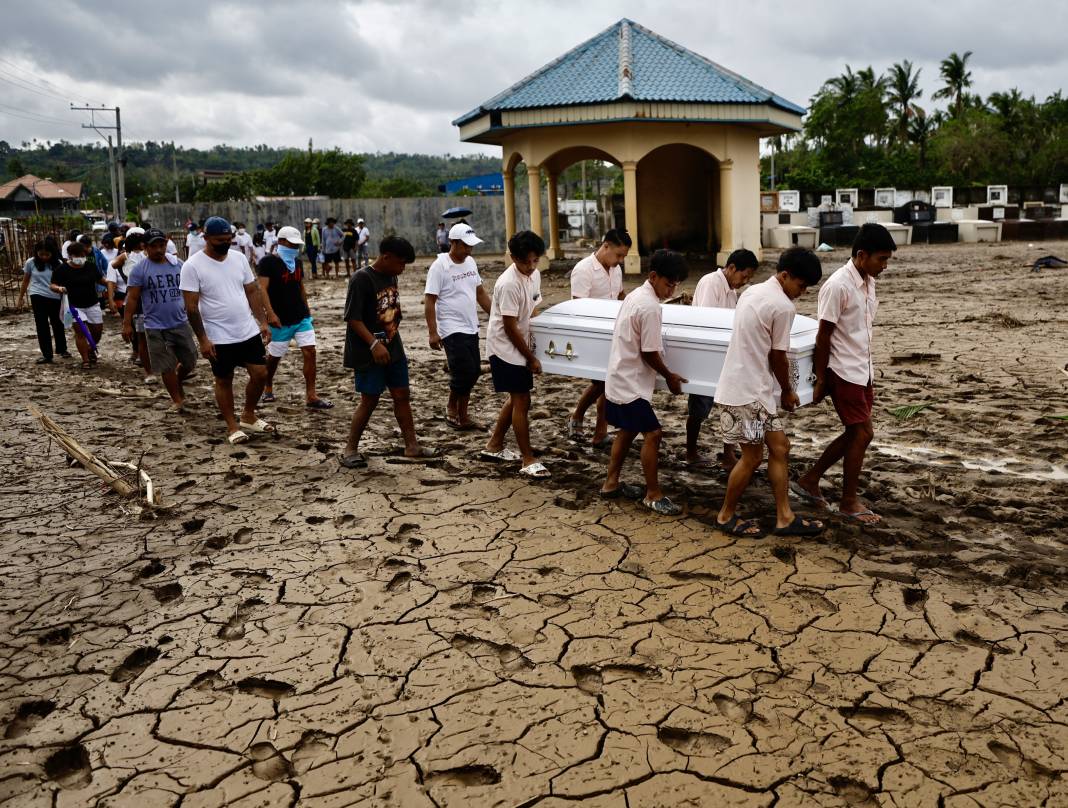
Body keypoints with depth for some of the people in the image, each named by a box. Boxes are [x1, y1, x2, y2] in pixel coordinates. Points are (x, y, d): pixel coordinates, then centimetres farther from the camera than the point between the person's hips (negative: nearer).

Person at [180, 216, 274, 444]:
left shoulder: (239, 258, 3)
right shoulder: (193, 266, -12)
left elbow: (252, 291, 10)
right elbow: (191, 307, -13)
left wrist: (262, 321, 3)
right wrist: (202, 340, -15)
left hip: (249, 332, 5)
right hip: (218, 338, -5)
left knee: (260, 374, 6)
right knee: (224, 381, 8)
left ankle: (249, 417, 26)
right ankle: (232, 427, 22)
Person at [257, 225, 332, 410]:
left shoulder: (297, 262, 10)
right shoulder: (268, 262, -11)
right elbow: (263, 289, -20)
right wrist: (270, 313, -31)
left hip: (302, 317, 6)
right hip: (281, 320, -5)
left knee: (310, 352, -6)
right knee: (274, 356, 9)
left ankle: (311, 396, -4)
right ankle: (268, 388, 35)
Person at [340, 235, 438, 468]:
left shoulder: (391, 277, 7)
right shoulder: (362, 279, -17)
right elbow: (352, 318, -20)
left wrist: (394, 342, 17)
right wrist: (374, 344, -26)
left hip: (393, 350, 8)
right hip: (369, 353, -7)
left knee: (402, 395, 10)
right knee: (370, 400, -2)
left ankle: (412, 446, 19)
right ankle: (350, 449, 12)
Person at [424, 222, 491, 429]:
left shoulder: (470, 262, 9)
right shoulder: (439, 266, -13)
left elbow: (480, 292, 18)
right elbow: (429, 301, -14)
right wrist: (433, 333, -19)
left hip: (471, 328, 8)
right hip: (452, 330, -8)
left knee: (472, 372, 9)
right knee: (465, 372, -12)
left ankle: (462, 416, 21)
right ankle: (452, 409, 10)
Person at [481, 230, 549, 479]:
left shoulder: (534, 275, 2)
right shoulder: (509, 284, -24)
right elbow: (510, 328, -21)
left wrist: (532, 351, 6)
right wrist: (531, 358, -14)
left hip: (520, 348, 9)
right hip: (505, 349, -9)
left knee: (517, 399, 15)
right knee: (522, 401, -7)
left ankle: (494, 446, 30)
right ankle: (528, 461, 0)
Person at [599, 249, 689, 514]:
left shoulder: (636, 295, 9)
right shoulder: (650, 307, -22)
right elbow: (649, 353, -19)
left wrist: (665, 373, 19)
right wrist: (669, 376, -3)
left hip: (620, 378, 10)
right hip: (631, 383, -10)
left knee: (627, 430, 19)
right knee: (653, 433, -6)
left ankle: (611, 484, 29)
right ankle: (653, 495, 2)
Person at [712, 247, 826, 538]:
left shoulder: (752, 292, 11)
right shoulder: (783, 307, -17)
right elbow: (778, 357, -10)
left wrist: (781, 389, 17)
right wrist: (788, 391, 8)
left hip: (752, 387, 10)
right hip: (749, 392, -10)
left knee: (779, 447, 12)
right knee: (752, 457, 3)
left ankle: (784, 517, 17)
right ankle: (726, 516, 18)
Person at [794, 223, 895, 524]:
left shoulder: (868, 283, 7)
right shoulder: (838, 286, -19)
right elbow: (823, 336, -16)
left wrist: (869, 376, 18)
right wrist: (820, 380, -14)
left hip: (862, 372, 9)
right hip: (844, 373, -9)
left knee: (855, 434, 12)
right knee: (862, 434, -2)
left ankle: (810, 480, 23)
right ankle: (849, 502, 12)